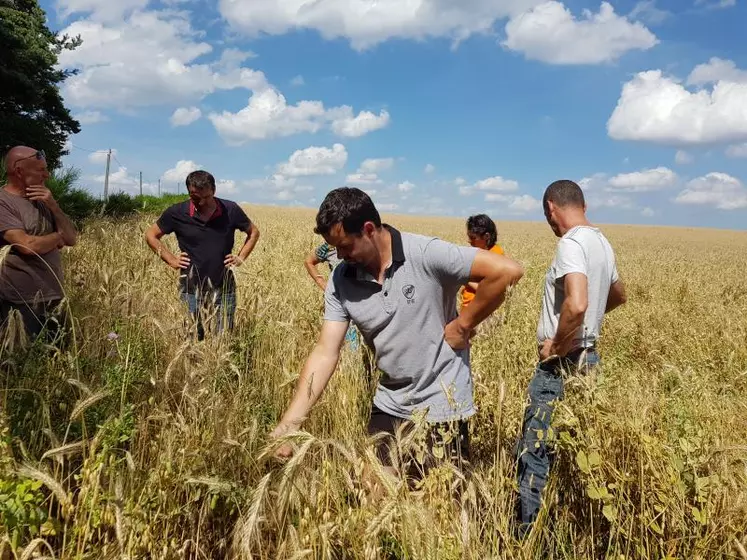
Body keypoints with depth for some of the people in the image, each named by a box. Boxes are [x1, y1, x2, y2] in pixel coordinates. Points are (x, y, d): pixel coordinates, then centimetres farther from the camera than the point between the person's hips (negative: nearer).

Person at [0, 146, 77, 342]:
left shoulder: (42, 201, 10)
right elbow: (28, 245, -22)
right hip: (22, 303, -7)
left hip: (53, 297, 7)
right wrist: (58, 236, -3)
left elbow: (71, 239, 7)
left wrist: (53, 206, -7)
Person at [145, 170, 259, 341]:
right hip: (191, 289, 0)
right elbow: (151, 235, 9)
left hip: (224, 288, 0)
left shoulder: (230, 210, -4)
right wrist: (171, 260, 1)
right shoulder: (177, 213, -5)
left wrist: (241, 257, 2)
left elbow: (254, 232, 12)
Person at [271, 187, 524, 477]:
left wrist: (463, 324, -17)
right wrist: (289, 424, -17)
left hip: (441, 408, -4)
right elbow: (325, 353, -9)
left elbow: (507, 270, -24)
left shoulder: (428, 255, -22)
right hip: (388, 408, 5)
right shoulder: (341, 281, -7)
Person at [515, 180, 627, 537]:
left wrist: (556, 347, -19)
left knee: (535, 450, -4)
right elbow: (618, 295, 28)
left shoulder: (571, 243, -18)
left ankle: (529, 533, 4)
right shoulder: (601, 242, 11)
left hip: (563, 363, -10)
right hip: (586, 356, 10)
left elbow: (576, 304, -34)